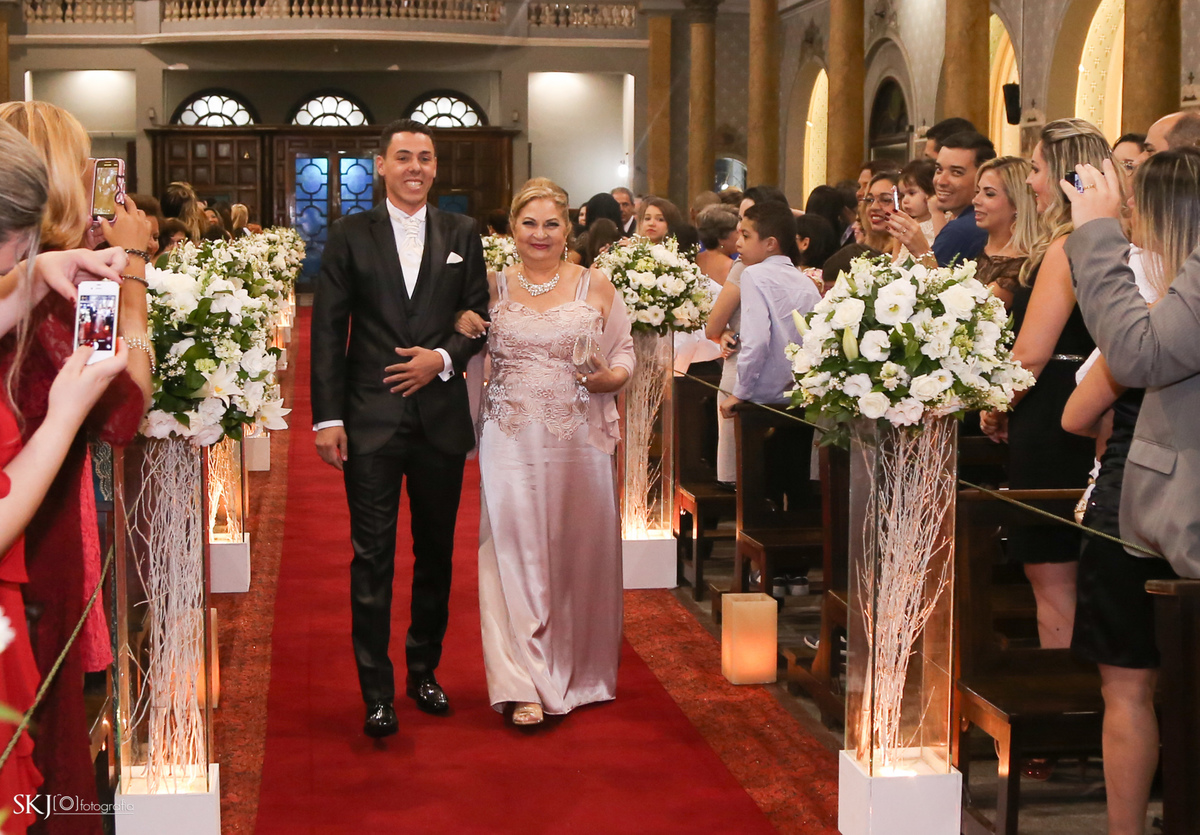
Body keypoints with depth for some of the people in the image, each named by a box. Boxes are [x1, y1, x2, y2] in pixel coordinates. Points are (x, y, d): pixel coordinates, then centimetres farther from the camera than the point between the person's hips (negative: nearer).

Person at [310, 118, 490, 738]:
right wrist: (327, 417, -8)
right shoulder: (350, 235, 2)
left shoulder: (461, 234, 8)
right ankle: (376, 692, 3)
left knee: (436, 552, 12)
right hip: (371, 419, -2)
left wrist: (444, 358, -11)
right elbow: (327, 331, -1)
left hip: (442, 418, 3)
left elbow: (481, 317, 9)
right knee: (372, 558, -3)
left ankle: (424, 670, 27)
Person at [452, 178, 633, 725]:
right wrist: (461, 326, -7)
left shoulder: (596, 286, 5)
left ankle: (580, 674, 23)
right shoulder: (492, 288, 8)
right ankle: (525, 686, -6)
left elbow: (626, 356, 8)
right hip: (512, 440, 0)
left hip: (580, 441, 0)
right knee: (515, 553, -6)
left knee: (578, 553, 5)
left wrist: (608, 377, -13)